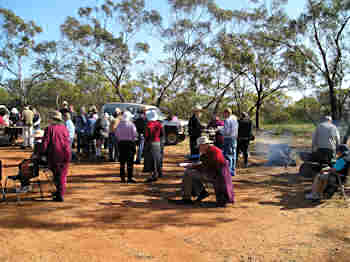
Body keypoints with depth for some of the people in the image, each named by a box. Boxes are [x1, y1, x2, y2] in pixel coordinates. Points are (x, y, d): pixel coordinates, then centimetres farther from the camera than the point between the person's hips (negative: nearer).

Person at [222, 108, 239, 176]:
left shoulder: (227, 120, -13)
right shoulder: (235, 120, 14)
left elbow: (227, 131, -19)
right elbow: (236, 131, 16)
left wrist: (222, 131, -3)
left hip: (228, 139, -9)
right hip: (234, 139, 9)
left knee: (227, 155, -6)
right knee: (233, 155, 12)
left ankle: (229, 171, -7)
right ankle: (233, 171, 18)